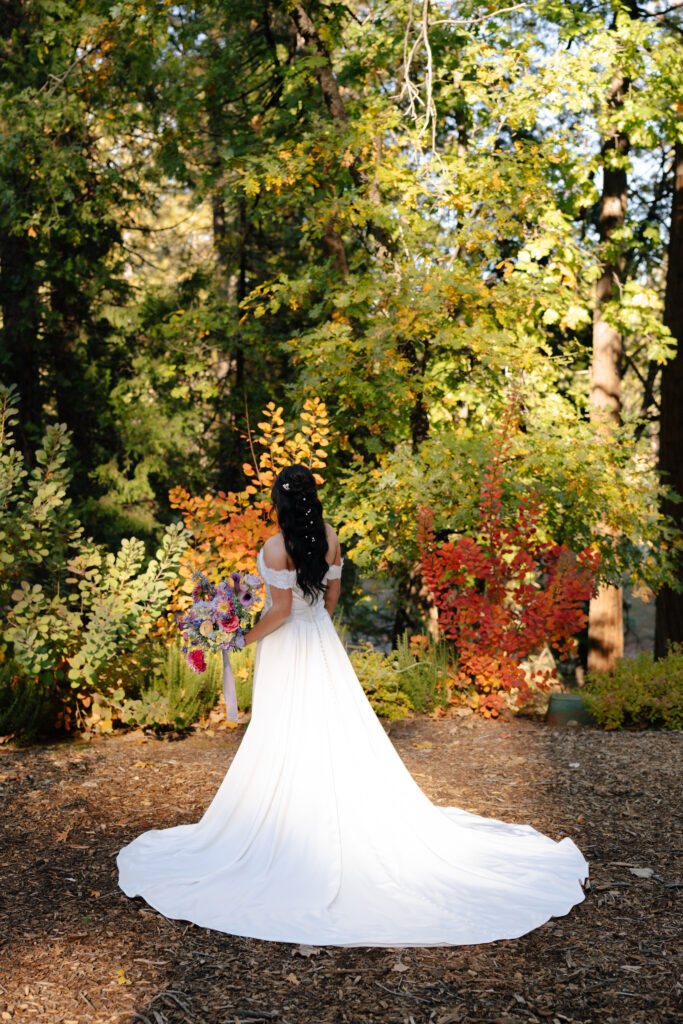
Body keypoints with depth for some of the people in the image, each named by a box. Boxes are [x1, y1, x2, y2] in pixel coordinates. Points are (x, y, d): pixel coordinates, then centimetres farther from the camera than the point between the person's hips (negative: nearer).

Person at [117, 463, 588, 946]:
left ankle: (293, 829, 14)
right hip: (323, 644, 6)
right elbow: (332, 593, 8)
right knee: (338, 732, 14)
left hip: (286, 648, -6)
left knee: (288, 741, 4)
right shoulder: (330, 537, -2)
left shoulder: (276, 548, -21)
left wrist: (245, 639, -6)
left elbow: (281, 609, -19)